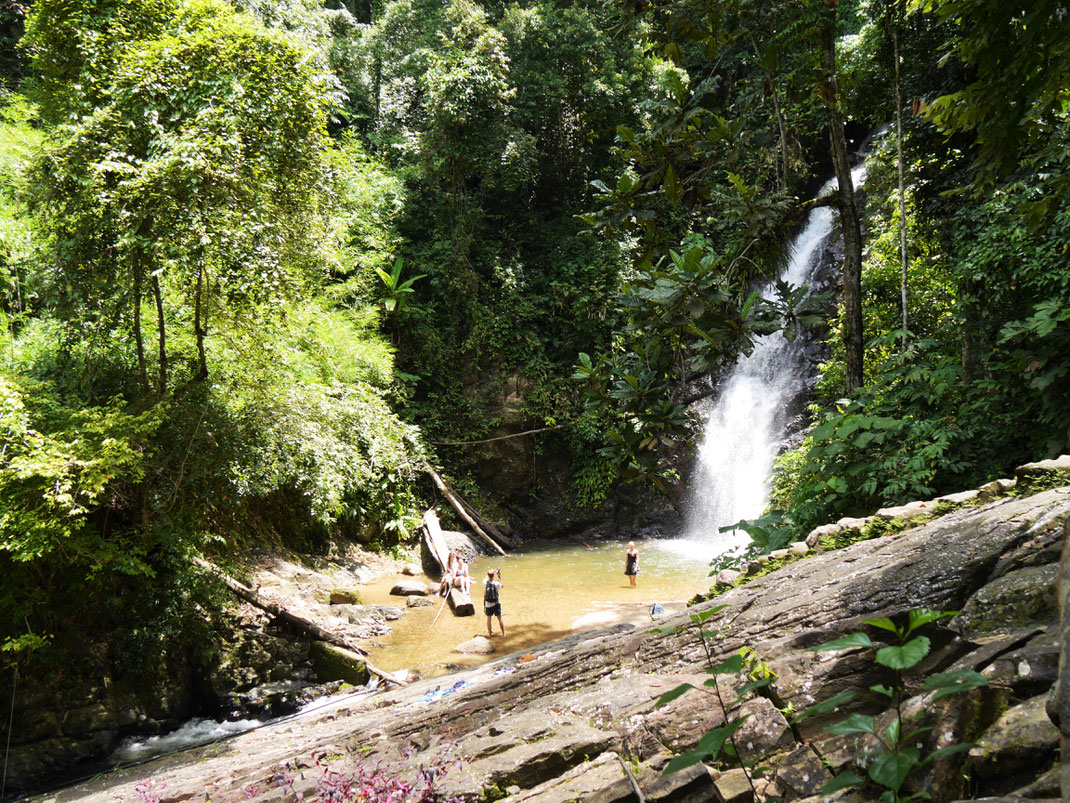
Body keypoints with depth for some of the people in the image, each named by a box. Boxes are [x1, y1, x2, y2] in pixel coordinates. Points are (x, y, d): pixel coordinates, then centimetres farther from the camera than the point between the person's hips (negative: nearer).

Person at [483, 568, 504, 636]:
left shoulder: (485, 582, -15)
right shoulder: (496, 584, -19)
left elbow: (486, 578, 10)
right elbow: (501, 586, 4)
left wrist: (493, 571, 16)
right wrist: (499, 577, 7)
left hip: (488, 604, 1)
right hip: (496, 603, -1)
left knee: (488, 618, 14)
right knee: (499, 618, 9)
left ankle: (490, 633, 21)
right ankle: (503, 633, 14)